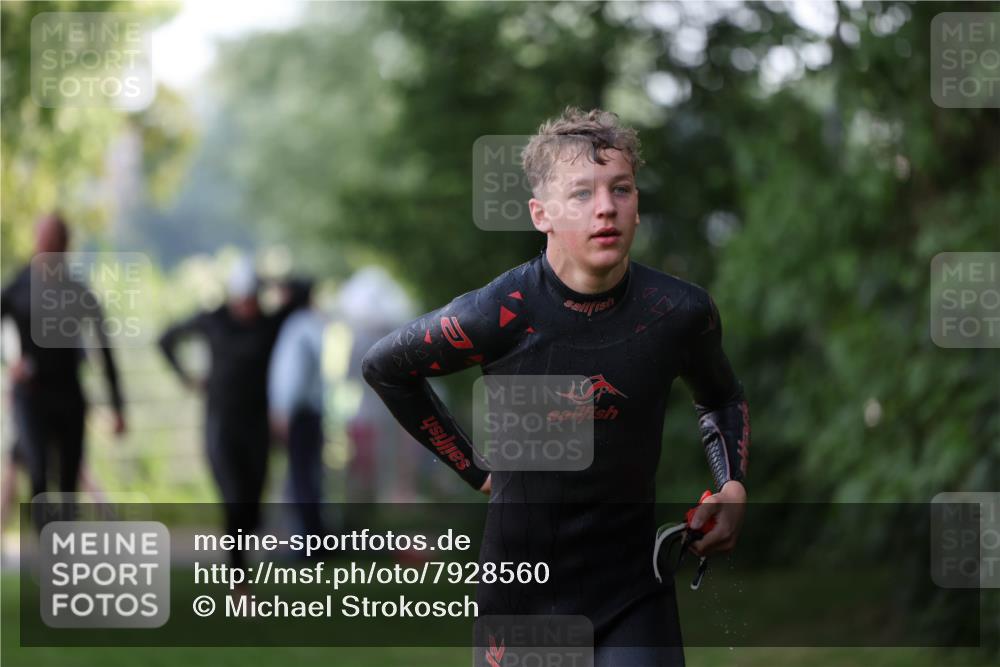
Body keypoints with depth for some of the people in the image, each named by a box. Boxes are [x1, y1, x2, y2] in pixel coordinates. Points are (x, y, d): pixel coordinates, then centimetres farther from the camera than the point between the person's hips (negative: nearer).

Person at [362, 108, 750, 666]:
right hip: (523, 592, -1)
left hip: (636, 593, 1)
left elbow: (723, 399, 17)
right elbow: (385, 368, 4)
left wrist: (732, 490, -1)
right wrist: (477, 471, 4)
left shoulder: (680, 313, -6)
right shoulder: (500, 316, -15)